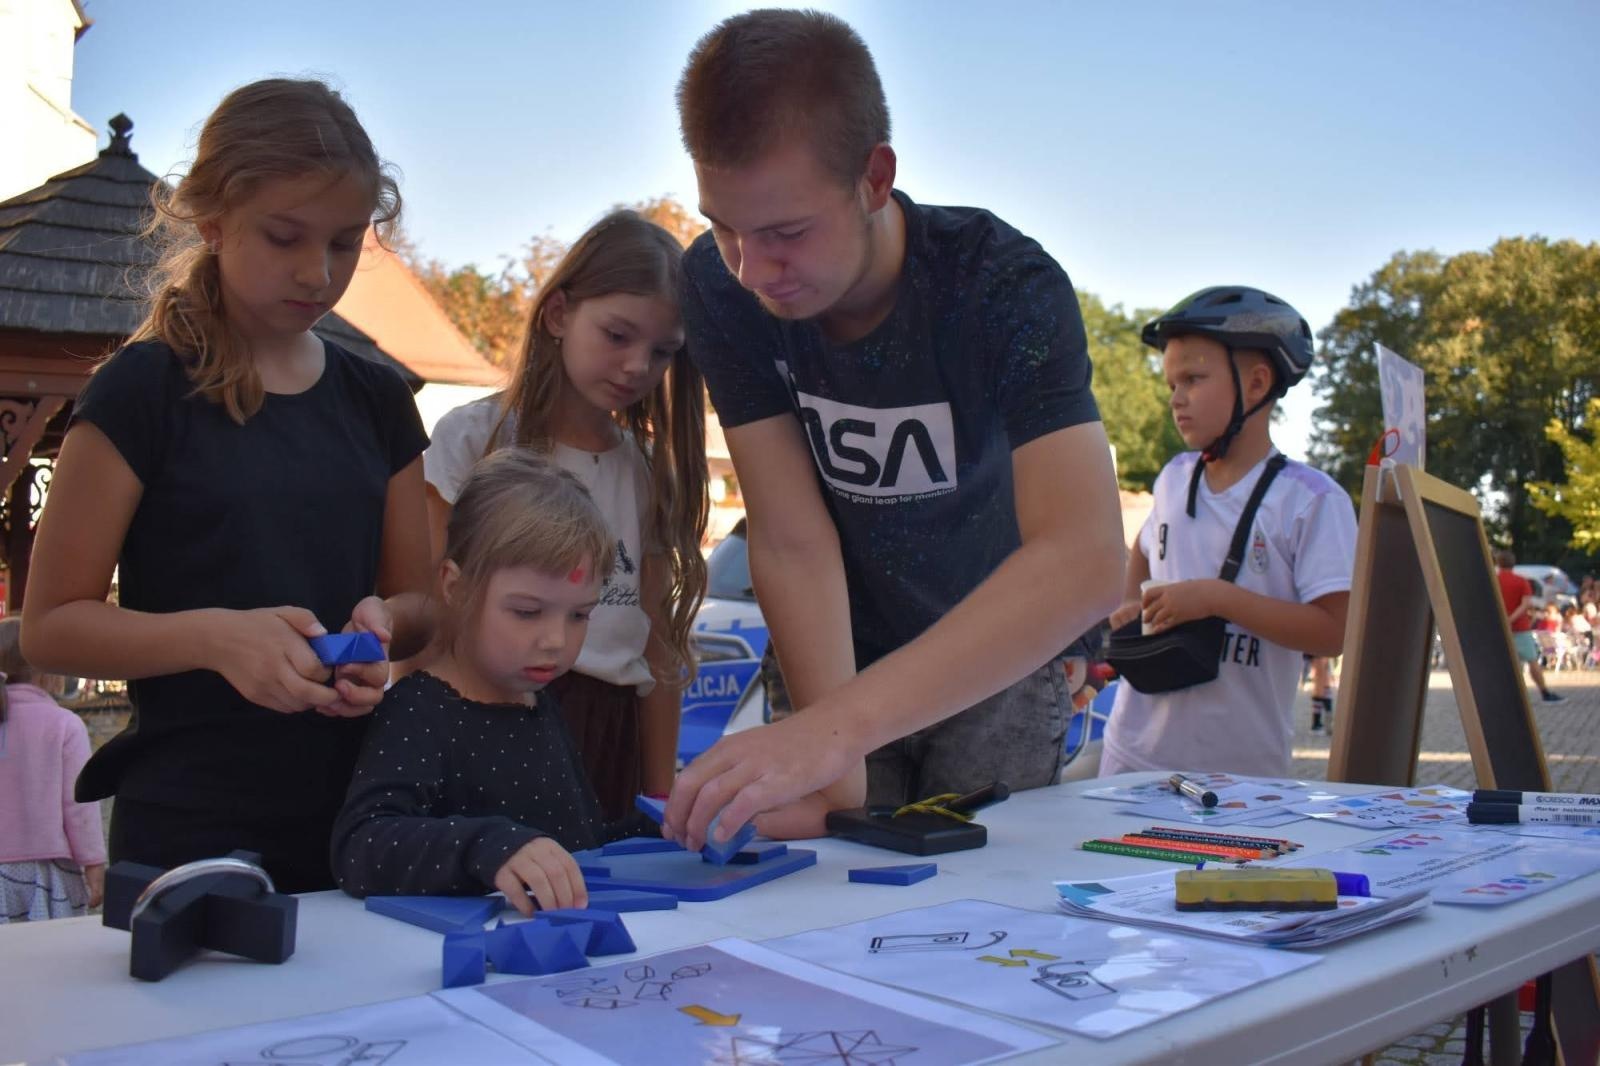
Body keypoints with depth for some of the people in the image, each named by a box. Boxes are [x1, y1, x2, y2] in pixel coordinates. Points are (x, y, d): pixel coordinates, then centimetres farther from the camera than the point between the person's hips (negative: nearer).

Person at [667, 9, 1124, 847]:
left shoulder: (1005, 285, -30)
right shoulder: (719, 286, -21)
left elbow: (1086, 559, -43)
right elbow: (794, 542, -22)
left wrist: (832, 730, -53)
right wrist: (835, 771, -33)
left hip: (998, 662, -2)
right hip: (845, 661, 2)